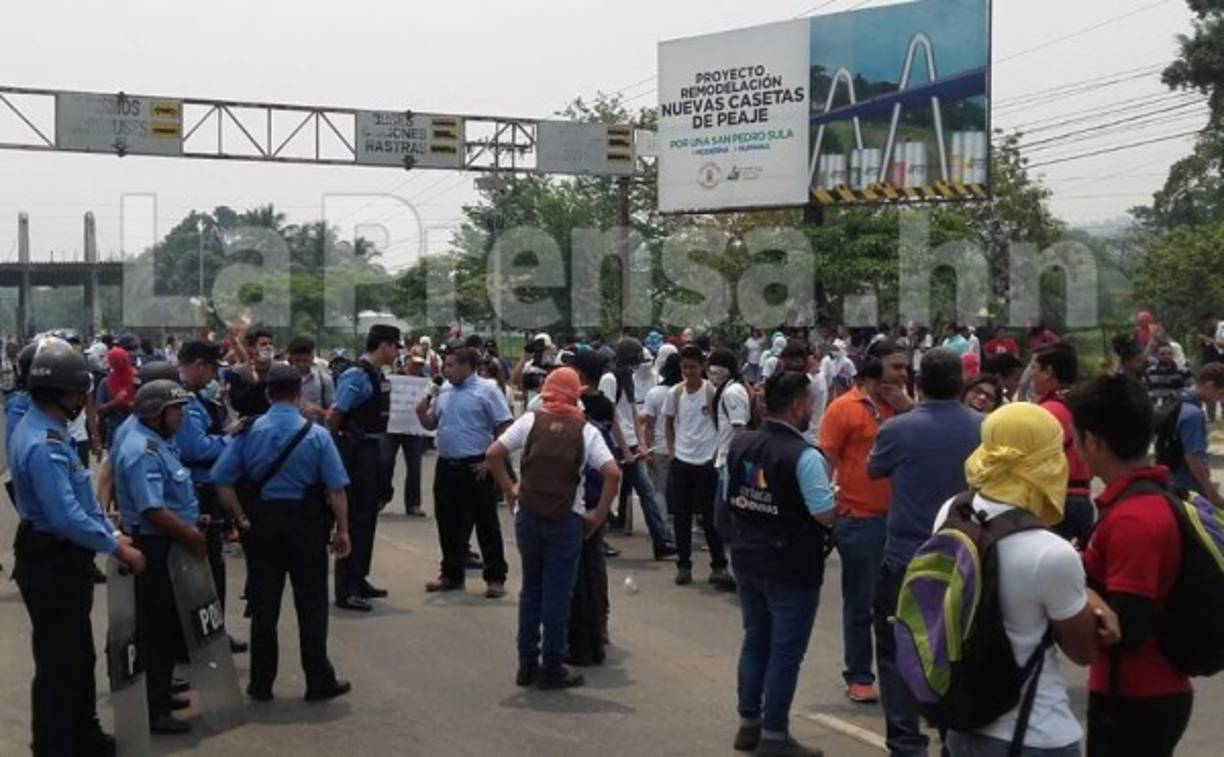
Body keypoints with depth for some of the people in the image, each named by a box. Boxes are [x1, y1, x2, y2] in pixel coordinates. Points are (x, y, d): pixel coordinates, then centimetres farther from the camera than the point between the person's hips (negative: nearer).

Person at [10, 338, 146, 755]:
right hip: (52, 566, -11)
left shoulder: (45, 431, 7)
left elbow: (80, 496, 13)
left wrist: (112, 533, 7)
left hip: (62, 560, 11)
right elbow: (68, 517, -30)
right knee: (58, 662, 2)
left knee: (79, 655, 22)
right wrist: (117, 548, -19)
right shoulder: (43, 444, -26)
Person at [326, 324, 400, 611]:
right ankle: (345, 590, 1)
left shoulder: (379, 376, 10)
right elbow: (333, 416, -20)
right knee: (354, 519, -5)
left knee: (368, 516, 16)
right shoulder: (356, 376, -17)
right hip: (356, 452, -9)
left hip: (373, 450, 9)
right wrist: (333, 451, -10)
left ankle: (359, 579, 28)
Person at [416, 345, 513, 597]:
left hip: (475, 467, -7)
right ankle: (451, 575, 26)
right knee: (448, 523, 13)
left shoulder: (486, 391, -8)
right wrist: (422, 413, -1)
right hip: (446, 466, 7)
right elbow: (431, 425, 21)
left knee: (486, 524, -1)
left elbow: (504, 429, -10)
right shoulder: (443, 392, 12)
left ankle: (495, 578, 7)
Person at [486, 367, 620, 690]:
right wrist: (599, 514, -2)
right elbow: (613, 473, -11)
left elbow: (493, 454, -5)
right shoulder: (586, 431, -1)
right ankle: (552, 669, 10)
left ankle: (527, 664, 20)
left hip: (528, 515, 2)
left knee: (530, 589, 15)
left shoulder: (530, 421, 1)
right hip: (566, 519, -2)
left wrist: (508, 490, 7)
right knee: (557, 593, 5)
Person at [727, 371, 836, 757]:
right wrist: (832, 490, -1)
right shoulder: (804, 456, -20)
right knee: (786, 652, 5)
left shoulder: (740, 445, 1)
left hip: (747, 560, 7)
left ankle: (748, 724, 28)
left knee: (755, 641, 19)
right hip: (791, 568, -7)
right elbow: (826, 515, -20)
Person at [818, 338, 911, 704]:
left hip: (900, 516, 5)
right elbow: (826, 462, -8)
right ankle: (859, 677, 18)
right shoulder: (844, 408, -8)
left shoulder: (904, 406, 7)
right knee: (860, 602, 7)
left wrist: (907, 409, -9)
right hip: (859, 519, -5)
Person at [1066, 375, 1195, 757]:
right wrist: (1085, 569, 3)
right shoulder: (1157, 497, 6)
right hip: (1157, 692, 9)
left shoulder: (1131, 519, -24)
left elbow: (1125, 629, -25)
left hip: (1134, 701, -9)